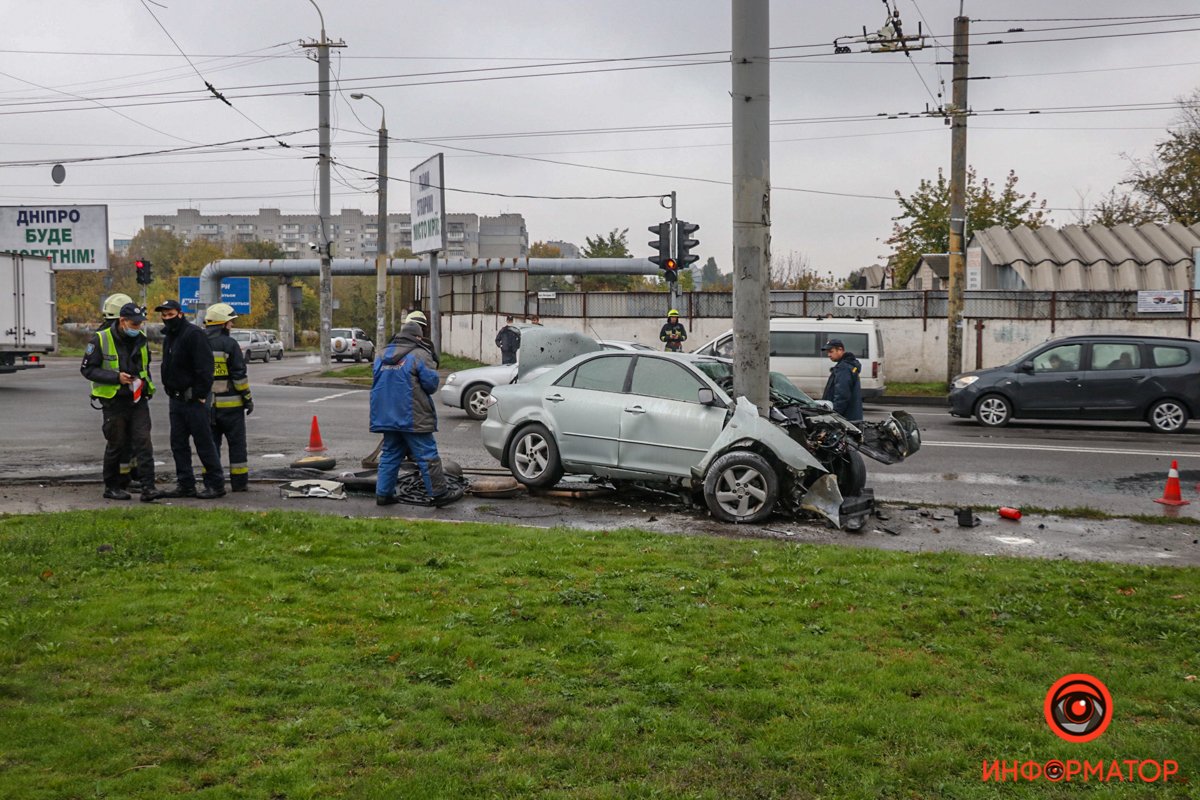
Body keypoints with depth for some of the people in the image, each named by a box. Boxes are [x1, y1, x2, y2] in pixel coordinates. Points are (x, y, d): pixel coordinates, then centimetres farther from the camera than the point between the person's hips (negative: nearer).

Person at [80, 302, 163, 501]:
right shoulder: (101, 339, -9)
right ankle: (111, 487, 20)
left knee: (143, 443, -6)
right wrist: (116, 377, -19)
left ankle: (148, 487, -8)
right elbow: (87, 369, -9)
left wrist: (145, 383, 7)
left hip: (138, 400, 4)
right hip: (114, 401, -4)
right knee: (116, 445, 5)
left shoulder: (141, 339, 7)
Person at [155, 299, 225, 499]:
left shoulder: (194, 334, -14)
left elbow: (204, 368, -19)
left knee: (204, 443, -4)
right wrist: (169, 389, 15)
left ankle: (215, 484, 2)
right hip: (177, 398, 9)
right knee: (178, 444, 10)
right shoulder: (169, 338, 16)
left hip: (194, 399, -9)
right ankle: (185, 485, 17)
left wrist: (200, 395, -19)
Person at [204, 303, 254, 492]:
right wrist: (248, 399, -4)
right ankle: (239, 482, 7)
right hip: (230, 404, -5)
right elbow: (239, 375, -12)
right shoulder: (230, 344, -11)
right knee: (237, 443, 4)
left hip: (206, 404, 5)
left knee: (210, 442, 9)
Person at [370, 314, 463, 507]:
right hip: (413, 417, -7)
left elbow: (378, 382, 20)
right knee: (427, 455, -2)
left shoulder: (383, 355, 14)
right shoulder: (419, 355, -9)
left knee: (390, 454, 14)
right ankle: (439, 493, 2)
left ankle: (383, 493, 14)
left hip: (386, 416, 7)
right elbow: (431, 383, -10)